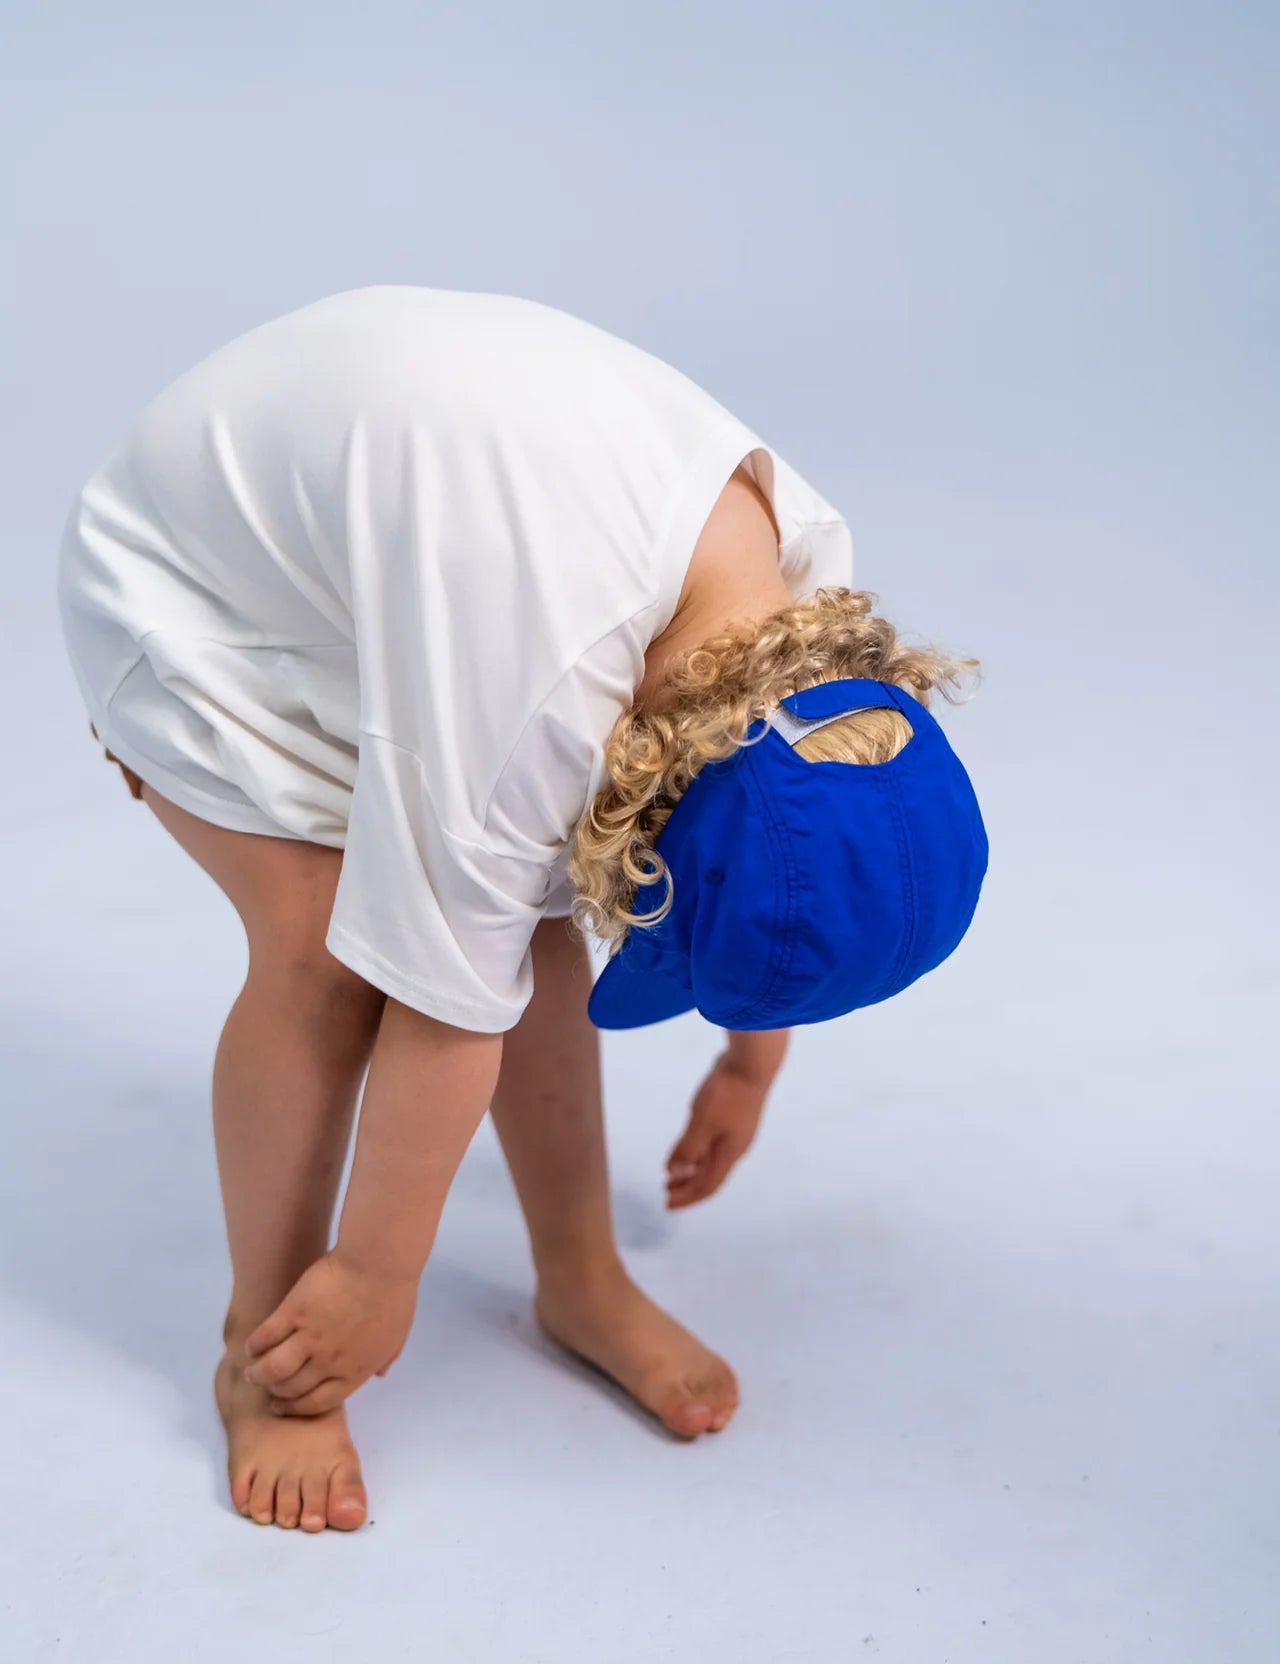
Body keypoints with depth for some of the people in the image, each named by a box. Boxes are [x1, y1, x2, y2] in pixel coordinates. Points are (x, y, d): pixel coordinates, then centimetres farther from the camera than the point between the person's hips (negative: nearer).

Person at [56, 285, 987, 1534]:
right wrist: (377, 1275, -17)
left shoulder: (798, 568, -18)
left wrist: (749, 1064, 14)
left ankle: (580, 1281, 15)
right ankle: (265, 1359, 0)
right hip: (191, 592, -6)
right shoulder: (536, 688, -41)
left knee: (536, 919, -4)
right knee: (328, 953, -19)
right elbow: (444, 996, -30)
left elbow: (770, 911, 0)